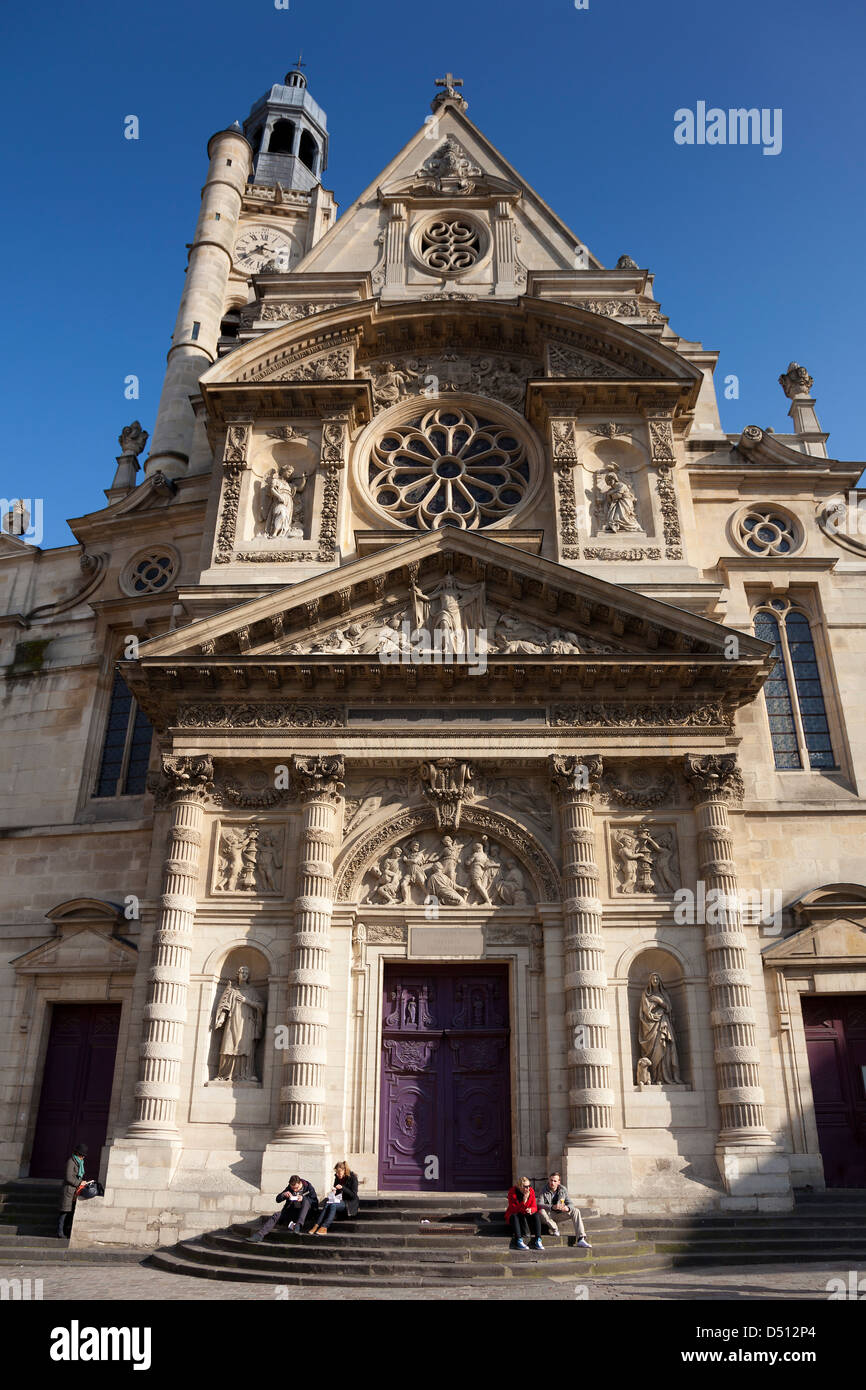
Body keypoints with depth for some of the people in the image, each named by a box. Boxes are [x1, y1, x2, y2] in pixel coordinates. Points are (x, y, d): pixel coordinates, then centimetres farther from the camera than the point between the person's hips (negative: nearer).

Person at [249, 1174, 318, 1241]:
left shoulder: (308, 1186, -5)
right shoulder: (289, 1187, 5)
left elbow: (315, 1202, -8)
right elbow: (278, 1199, 9)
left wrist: (303, 1198, -23)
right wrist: (283, 1195, -14)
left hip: (303, 1213, -4)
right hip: (290, 1213, 4)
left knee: (306, 1200, -33)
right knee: (276, 1215, -22)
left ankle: (298, 1226, -43)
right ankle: (260, 1235, -30)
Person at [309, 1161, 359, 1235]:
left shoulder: (352, 1178, -9)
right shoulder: (337, 1177, 9)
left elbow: (354, 1195, -14)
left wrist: (342, 1188, -22)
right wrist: (334, 1191, -4)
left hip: (350, 1203, -6)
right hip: (339, 1200, 6)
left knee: (333, 1205, -32)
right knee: (327, 1204, -26)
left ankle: (324, 1228, -38)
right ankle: (316, 1225, -35)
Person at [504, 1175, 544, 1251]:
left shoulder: (531, 1191, -8)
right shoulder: (512, 1192, -20)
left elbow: (534, 1207, -5)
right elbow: (513, 1209, -26)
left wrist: (530, 1210, -30)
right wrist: (523, 1202, -38)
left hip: (526, 1215, 3)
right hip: (514, 1215, -3)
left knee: (536, 1215, -25)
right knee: (515, 1216, -36)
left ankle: (538, 1241, -30)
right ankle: (519, 1241, -41)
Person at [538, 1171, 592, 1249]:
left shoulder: (563, 1190, -1)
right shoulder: (544, 1190, -11)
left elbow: (570, 1203, -4)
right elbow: (540, 1205, -23)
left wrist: (567, 1208, -30)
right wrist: (552, 1207, -40)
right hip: (549, 1215, -3)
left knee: (575, 1211, -19)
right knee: (541, 1211, -35)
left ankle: (581, 1239, -26)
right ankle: (555, 1229, -13)